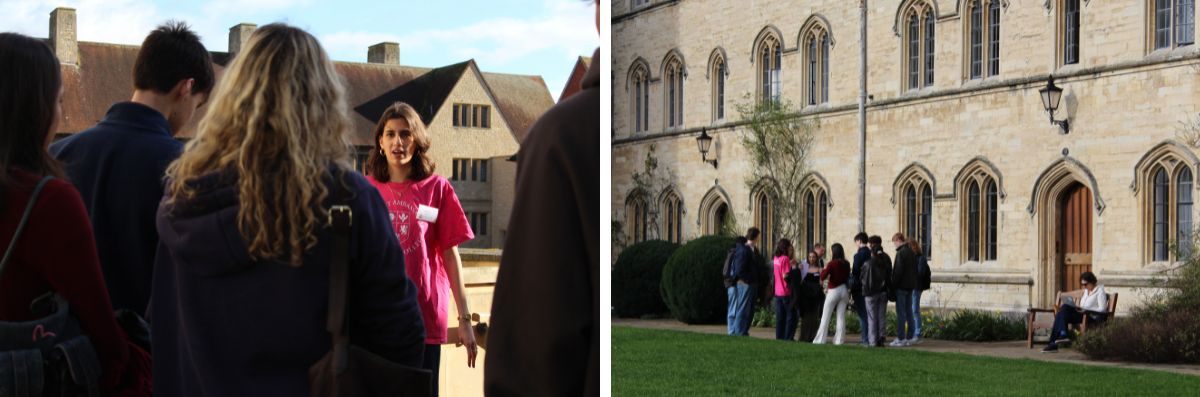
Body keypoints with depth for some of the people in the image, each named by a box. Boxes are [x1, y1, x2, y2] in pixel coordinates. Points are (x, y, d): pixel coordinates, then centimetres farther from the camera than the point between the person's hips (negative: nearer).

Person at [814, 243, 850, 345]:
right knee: (841, 317, 7)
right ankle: (839, 339, 6)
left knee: (825, 316, 3)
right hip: (844, 290, 4)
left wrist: (824, 270, 1)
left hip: (834, 291, -4)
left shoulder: (832, 263, -14)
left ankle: (820, 339, 4)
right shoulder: (847, 264, 1)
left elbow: (822, 277, -16)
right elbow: (848, 277, 10)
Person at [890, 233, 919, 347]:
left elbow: (899, 270, -18)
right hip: (911, 286, 8)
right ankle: (909, 338, 13)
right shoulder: (912, 252, 12)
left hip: (902, 286, -8)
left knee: (901, 313, -6)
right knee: (909, 312, 11)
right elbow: (915, 269, 16)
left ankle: (900, 339, -6)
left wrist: (893, 285, -12)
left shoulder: (901, 252, -14)